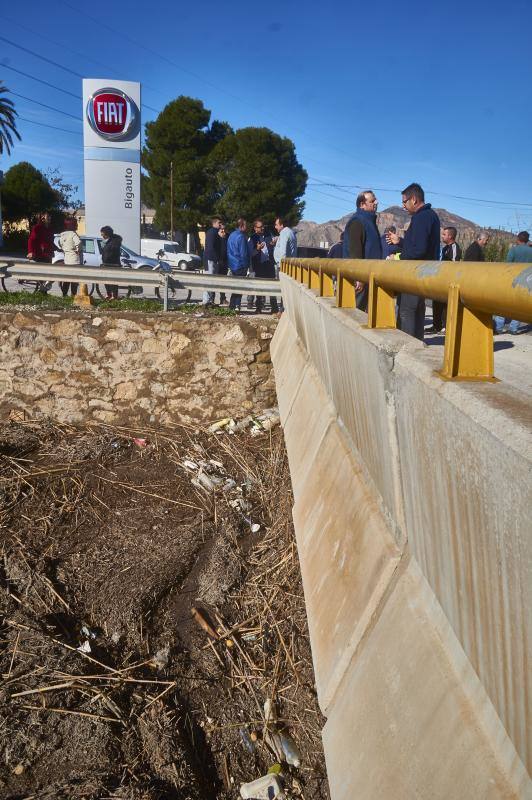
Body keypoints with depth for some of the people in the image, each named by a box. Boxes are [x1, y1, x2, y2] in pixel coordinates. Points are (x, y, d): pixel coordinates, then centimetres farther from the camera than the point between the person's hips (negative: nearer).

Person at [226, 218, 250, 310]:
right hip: (240, 265, -9)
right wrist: (246, 265, -5)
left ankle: (232, 305, 17)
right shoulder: (241, 237, -16)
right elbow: (244, 253, -17)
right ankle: (236, 306, -3)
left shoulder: (231, 235, 12)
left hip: (232, 264, 9)